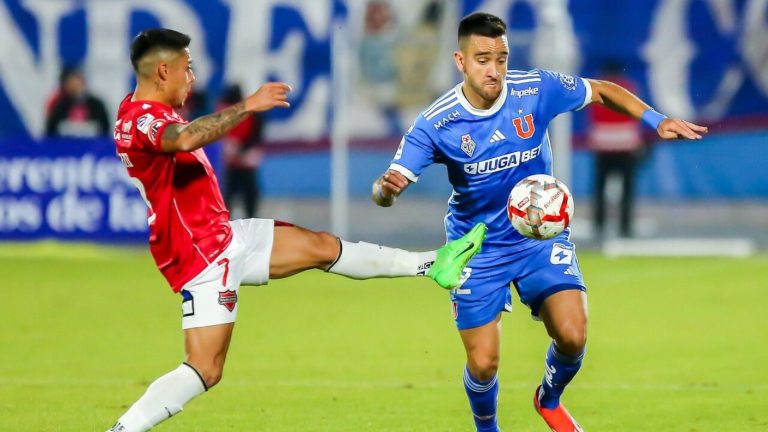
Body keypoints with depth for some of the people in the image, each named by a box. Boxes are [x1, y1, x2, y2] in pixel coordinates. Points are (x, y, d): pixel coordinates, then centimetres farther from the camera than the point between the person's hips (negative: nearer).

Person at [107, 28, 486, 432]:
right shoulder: (138, 119, -21)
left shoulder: (151, 112, 12)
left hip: (224, 235, 11)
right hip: (202, 256, -11)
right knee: (205, 370, -15)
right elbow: (185, 139, -44)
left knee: (322, 247, 18)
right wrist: (247, 106, -41)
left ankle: (432, 265, 30)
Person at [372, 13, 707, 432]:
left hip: (540, 237, 2)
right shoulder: (436, 123, -20)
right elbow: (388, 189, -24)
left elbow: (601, 91, 2)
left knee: (572, 336, -16)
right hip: (478, 251, -1)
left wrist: (655, 121, -11)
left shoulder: (536, 89, -15)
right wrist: (385, 188, -49)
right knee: (482, 365, -6)